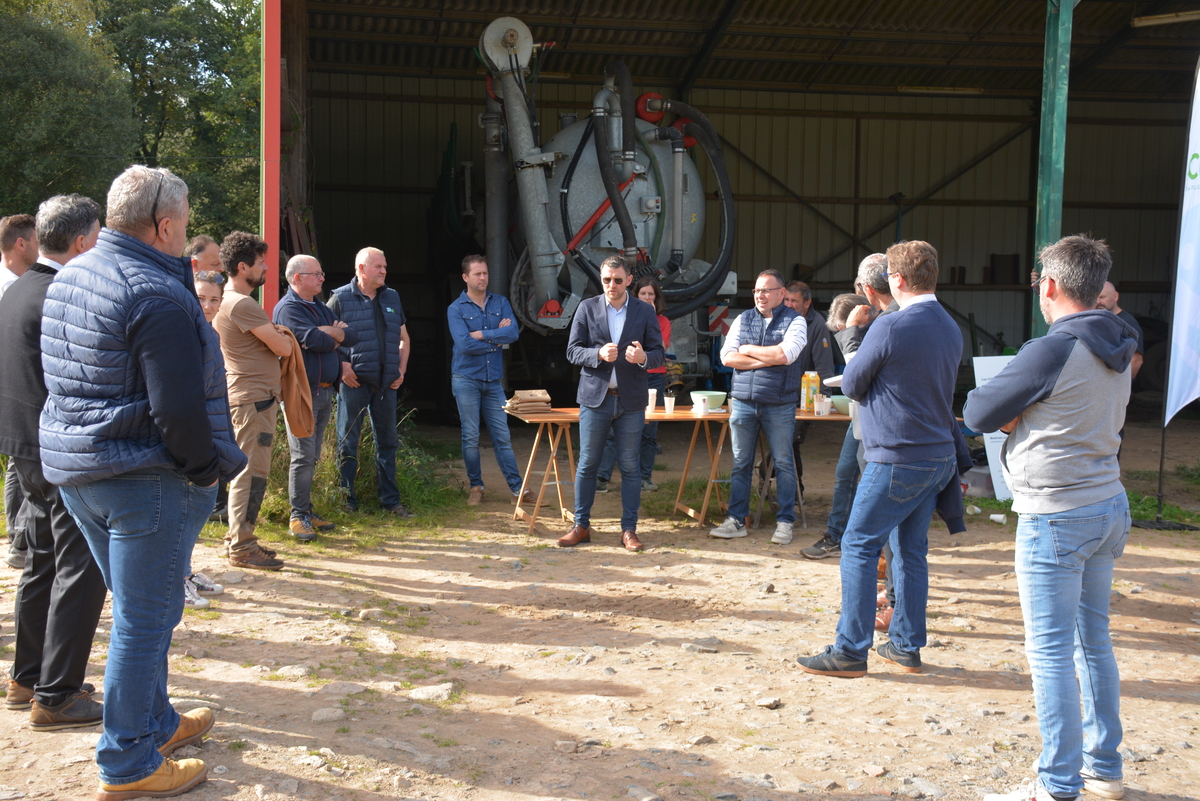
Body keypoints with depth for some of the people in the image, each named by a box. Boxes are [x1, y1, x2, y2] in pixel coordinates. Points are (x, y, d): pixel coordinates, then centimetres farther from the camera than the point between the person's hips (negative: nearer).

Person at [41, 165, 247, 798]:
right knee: (144, 617, 2)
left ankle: (157, 723, 36)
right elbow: (178, 407, -24)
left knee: (137, 607, 22)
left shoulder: (69, 277, 11)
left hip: (73, 467, 10)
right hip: (143, 476, -9)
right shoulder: (158, 295, -20)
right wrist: (205, 469, -10)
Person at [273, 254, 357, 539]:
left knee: (312, 457, 12)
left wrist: (329, 333, -10)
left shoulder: (322, 309, 18)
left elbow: (353, 337, 8)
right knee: (303, 456, -6)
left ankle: (307, 512, 18)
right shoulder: (288, 308, -8)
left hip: (325, 391, 8)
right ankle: (298, 516, 1)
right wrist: (336, 336, -3)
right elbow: (315, 340, -22)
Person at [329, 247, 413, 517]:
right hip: (354, 382, -5)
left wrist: (401, 370, 9)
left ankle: (390, 500, 17)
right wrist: (342, 367, -13)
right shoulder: (340, 299, -2)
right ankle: (346, 501, 10)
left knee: (387, 442, 9)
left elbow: (404, 339, 21)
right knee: (347, 443, 1)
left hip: (386, 383, 5)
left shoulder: (392, 298, 14)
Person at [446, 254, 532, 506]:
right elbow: (464, 344, -16)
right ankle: (476, 487, 14)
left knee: (502, 436, 4)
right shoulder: (456, 309, -3)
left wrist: (481, 335, -13)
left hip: (494, 380, 3)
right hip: (466, 378, -2)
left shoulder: (500, 303, 7)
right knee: (471, 436, 3)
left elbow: (513, 333, -8)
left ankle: (516, 487, 6)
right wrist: (496, 339, -7)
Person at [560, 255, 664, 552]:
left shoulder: (645, 312, 5)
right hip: (595, 397, 0)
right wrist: (599, 354, -18)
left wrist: (644, 357, -19)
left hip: (631, 400, 0)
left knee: (629, 466, 4)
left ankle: (629, 530, 11)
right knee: (587, 464, 4)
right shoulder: (587, 309, 4)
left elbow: (659, 354, 4)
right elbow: (572, 351, 1)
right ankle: (581, 526, 15)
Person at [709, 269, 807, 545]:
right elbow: (727, 357, -1)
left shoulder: (795, 321, 0)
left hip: (779, 405, -3)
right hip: (743, 402, 3)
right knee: (740, 464, 7)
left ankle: (785, 522, 12)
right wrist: (768, 359, -9)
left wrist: (748, 349, -5)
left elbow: (785, 354, -18)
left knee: (784, 463, 2)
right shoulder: (743, 320, 10)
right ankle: (736, 520, 14)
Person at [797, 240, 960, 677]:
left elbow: (852, 385, -6)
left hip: (897, 459, -8)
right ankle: (907, 646, 21)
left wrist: (858, 370, 14)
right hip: (939, 456, 8)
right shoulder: (951, 329, 9)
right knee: (911, 549, 14)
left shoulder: (890, 327, -16)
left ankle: (850, 651, 2)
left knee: (859, 547, -1)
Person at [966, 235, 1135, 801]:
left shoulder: (1051, 351, -19)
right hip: (1109, 505, 9)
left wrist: (1011, 413, 6)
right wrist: (1026, 414, 5)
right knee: (1093, 641, 17)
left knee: (1051, 651, -1)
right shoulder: (1118, 349, 8)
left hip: (1057, 516, -9)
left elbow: (977, 413, -13)